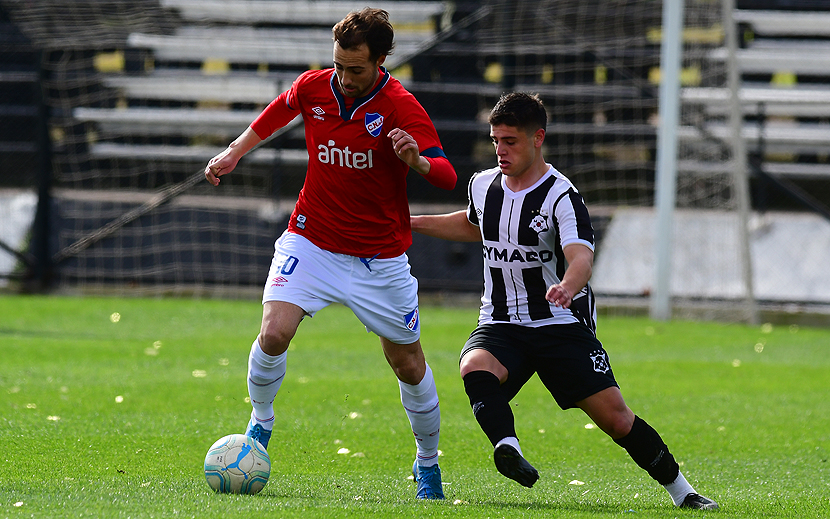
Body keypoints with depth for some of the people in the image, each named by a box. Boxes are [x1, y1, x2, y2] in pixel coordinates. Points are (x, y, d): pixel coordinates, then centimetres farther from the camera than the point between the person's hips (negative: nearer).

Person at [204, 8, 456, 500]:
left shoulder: (401, 107, -17)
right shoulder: (313, 88, -6)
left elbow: (447, 177, -26)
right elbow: (278, 112, 20)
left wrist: (417, 161, -46)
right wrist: (235, 152, 14)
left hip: (379, 257, -2)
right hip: (311, 242, 2)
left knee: (408, 363, 7)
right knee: (274, 333, -20)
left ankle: (428, 464, 29)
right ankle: (261, 421, 7)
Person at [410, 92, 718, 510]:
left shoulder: (561, 197, -14)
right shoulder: (483, 185, 5)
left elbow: (581, 256, -32)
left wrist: (567, 287, -54)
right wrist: (413, 224, 28)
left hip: (562, 325, -4)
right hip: (500, 327, 4)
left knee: (614, 416, -10)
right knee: (475, 369, -32)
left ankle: (679, 490, 8)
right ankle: (507, 449, -50)